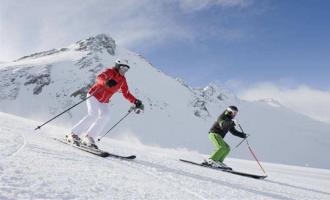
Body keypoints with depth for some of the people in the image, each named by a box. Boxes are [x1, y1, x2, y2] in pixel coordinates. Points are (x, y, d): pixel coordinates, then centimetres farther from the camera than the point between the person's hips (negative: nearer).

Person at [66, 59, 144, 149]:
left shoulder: (122, 80, 4)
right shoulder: (110, 72, -15)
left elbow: (126, 94, 12)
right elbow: (99, 78, -35)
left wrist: (136, 102, 0)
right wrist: (107, 82, -57)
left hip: (103, 102, 6)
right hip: (94, 96, -6)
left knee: (105, 116, -18)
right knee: (93, 115, -23)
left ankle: (88, 137, -13)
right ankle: (74, 134, -11)